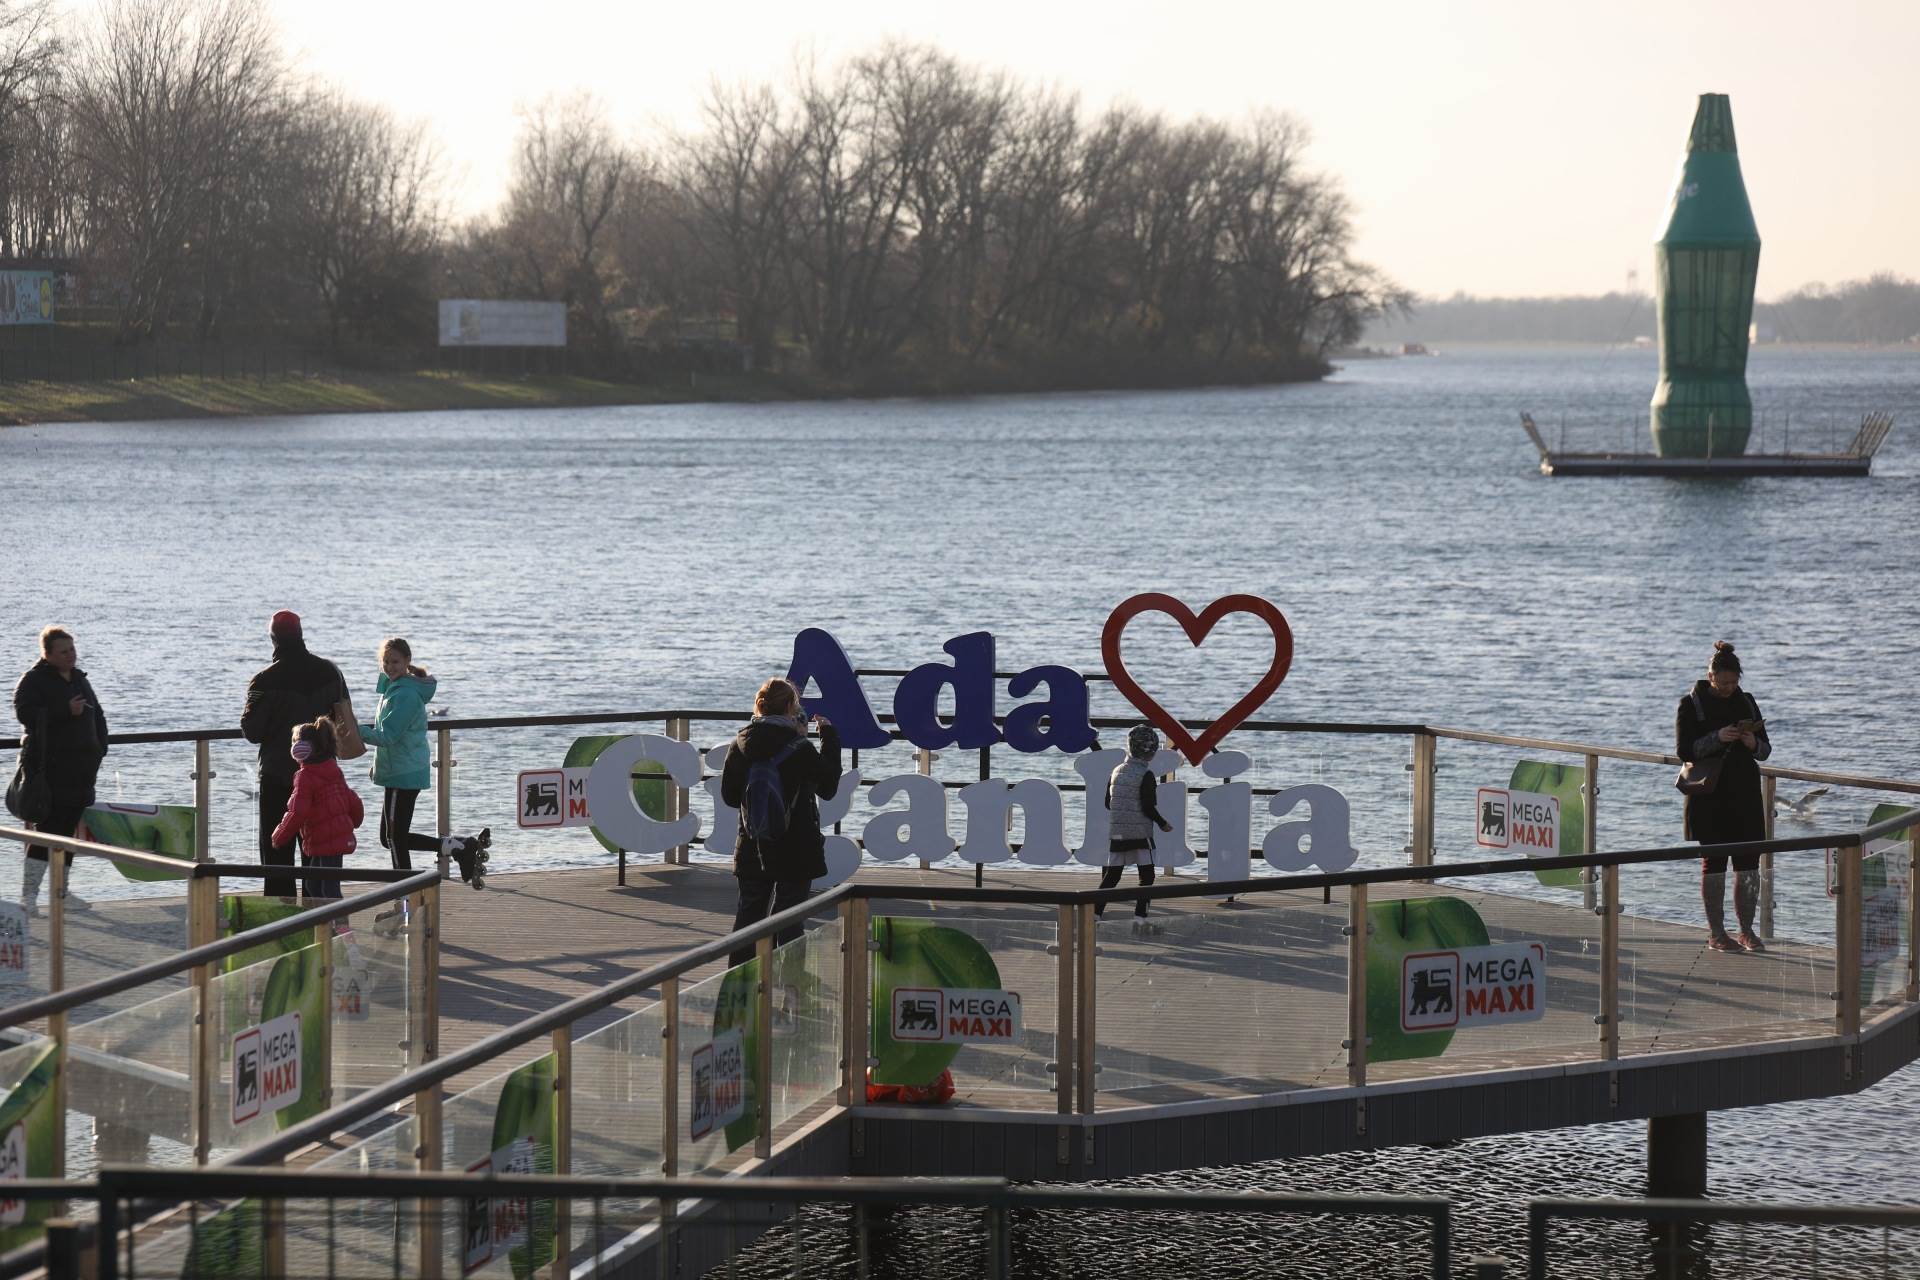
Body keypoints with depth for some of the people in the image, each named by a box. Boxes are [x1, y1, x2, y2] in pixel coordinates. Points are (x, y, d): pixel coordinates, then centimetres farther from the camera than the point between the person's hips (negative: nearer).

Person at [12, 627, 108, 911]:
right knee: (47, 828, -12)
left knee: (70, 828, 10)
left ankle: (61, 888, 19)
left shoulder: (79, 679, 18)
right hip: (52, 768, -7)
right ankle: (29, 893, -10)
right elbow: (25, 714, -19)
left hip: (82, 766, 7)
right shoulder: (34, 680, -5)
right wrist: (66, 711, -23)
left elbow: (96, 715, 26)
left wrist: (99, 747, 12)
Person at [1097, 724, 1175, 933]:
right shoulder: (1145, 775, -13)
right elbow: (1148, 807, -15)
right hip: (1140, 833, -6)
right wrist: (1163, 824, 0)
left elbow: (1108, 803, 12)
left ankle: (1095, 913, 7)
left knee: (1112, 874, 11)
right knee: (1147, 875, 2)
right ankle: (1139, 919, -3)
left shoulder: (1117, 771, 7)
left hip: (1116, 832, 6)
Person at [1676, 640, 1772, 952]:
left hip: (1745, 793, 4)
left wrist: (1753, 743, -11)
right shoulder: (1691, 704, -2)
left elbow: (1765, 750, 12)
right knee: (1713, 862, -2)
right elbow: (1684, 751, -9)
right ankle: (1716, 932, 4)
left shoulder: (1746, 702, 11)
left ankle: (1747, 931, 8)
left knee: (1748, 863, 1)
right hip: (1709, 795, -4)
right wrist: (1718, 738, -22)